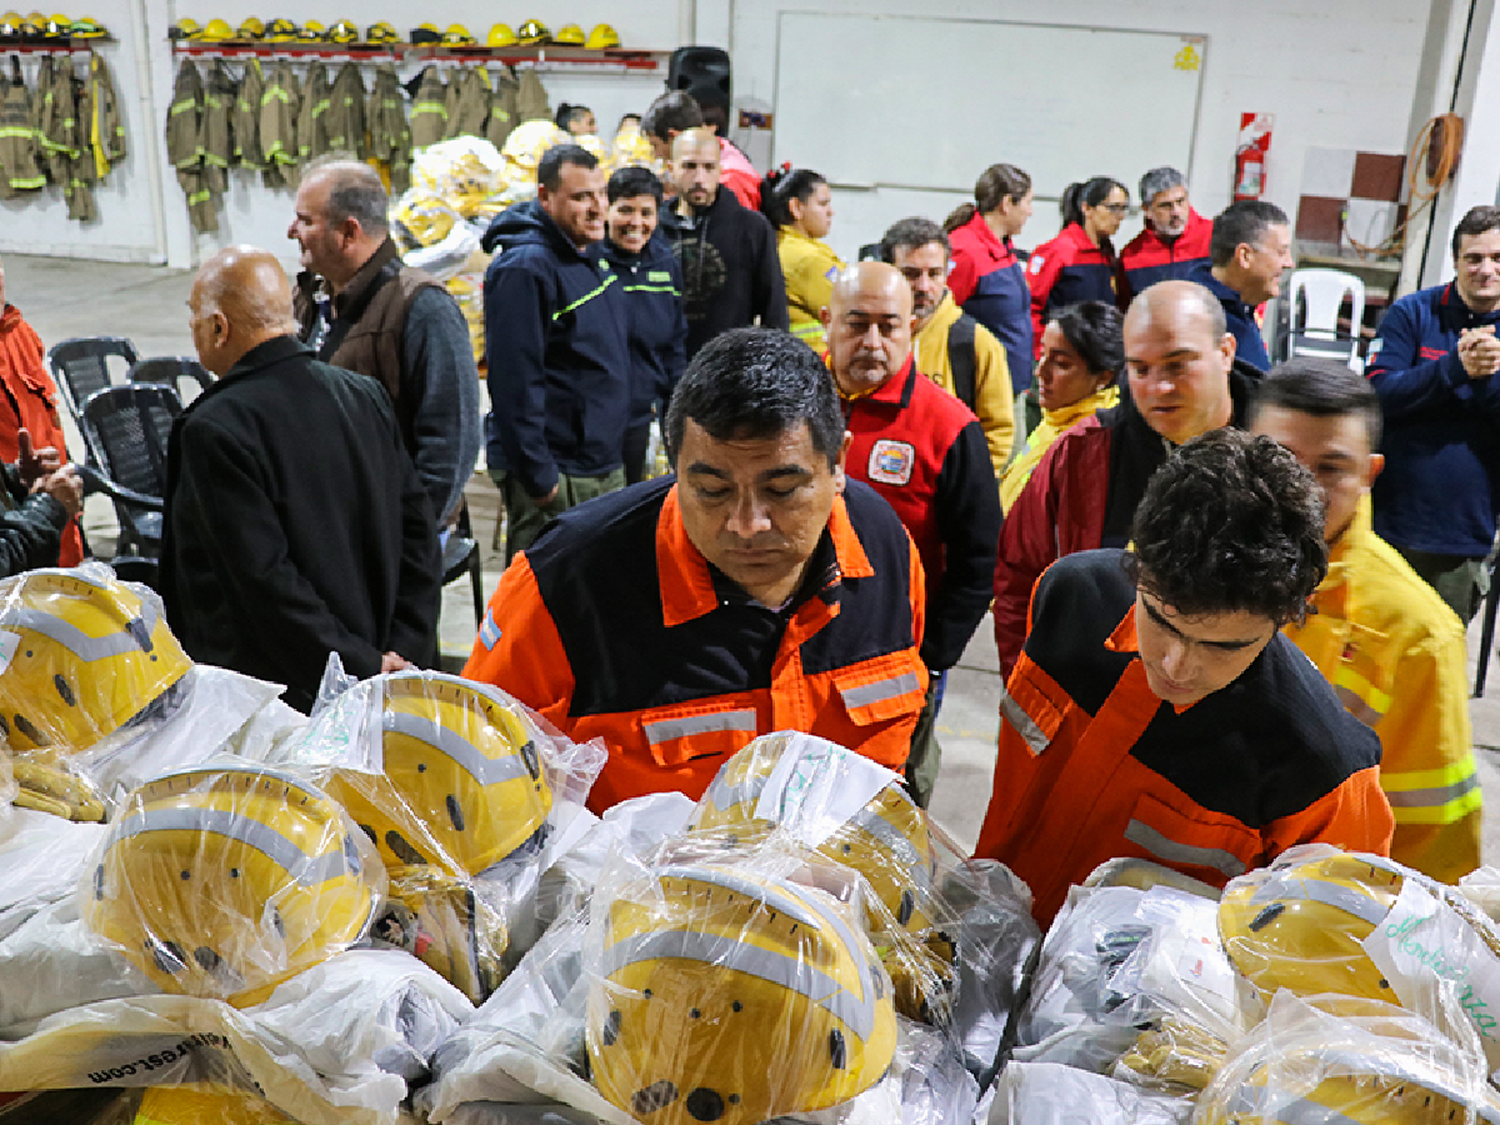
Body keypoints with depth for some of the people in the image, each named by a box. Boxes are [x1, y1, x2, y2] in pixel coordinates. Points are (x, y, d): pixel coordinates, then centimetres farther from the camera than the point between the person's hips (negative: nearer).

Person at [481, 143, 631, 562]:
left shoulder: (593, 253, 11)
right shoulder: (523, 268, -17)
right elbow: (515, 380, -21)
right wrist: (538, 476, -22)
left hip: (608, 465, 9)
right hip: (556, 476, -9)